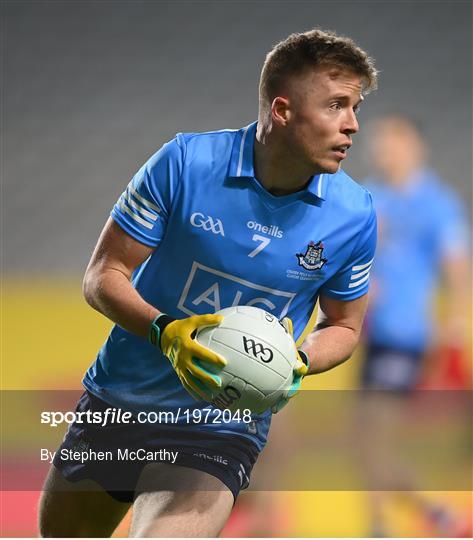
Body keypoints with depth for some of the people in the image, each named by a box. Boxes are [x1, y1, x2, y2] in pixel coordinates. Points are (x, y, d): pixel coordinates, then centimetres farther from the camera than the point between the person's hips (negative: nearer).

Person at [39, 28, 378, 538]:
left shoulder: (354, 216, -9)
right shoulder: (186, 162, -15)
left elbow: (342, 327, 7)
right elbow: (102, 276, -9)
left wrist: (298, 361, -16)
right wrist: (166, 332, -28)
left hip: (221, 431, -1)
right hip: (116, 401, 1)